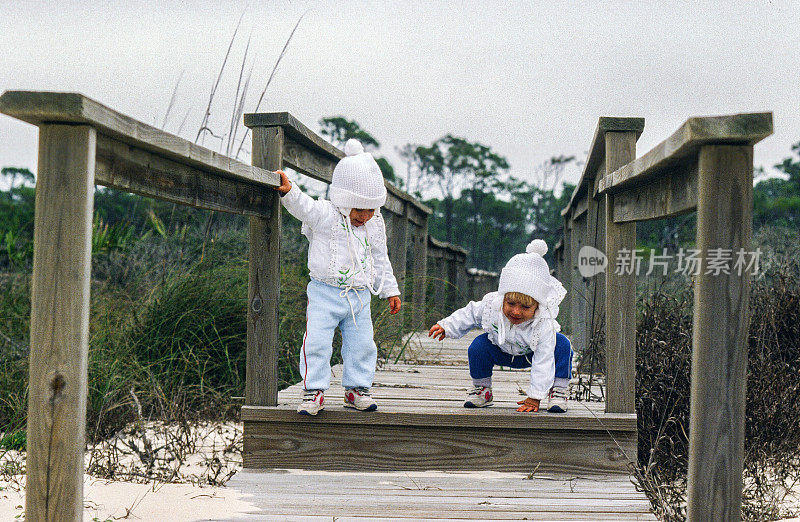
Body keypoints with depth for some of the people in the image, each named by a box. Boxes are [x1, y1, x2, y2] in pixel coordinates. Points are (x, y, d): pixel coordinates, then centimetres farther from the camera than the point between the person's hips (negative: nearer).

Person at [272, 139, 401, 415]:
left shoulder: (375, 225, 9)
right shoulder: (325, 216, -7)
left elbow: (380, 261, 18)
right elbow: (303, 206, -22)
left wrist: (390, 290, 21)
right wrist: (288, 190, -41)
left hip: (359, 296, 4)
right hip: (325, 292, -4)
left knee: (361, 344, 4)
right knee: (317, 342, -9)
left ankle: (357, 388, 19)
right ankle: (314, 391, 1)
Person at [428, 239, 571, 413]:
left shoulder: (543, 325, -40)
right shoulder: (491, 306, -32)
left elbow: (543, 363, -35)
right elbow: (471, 315, -7)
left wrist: (535, 397, -34)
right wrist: (447, 326, -11)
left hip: (531, 355, -2)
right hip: (502, 352, 3)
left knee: (562, 345, -28)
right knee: (478, 345, -24)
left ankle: (558, 391, -10)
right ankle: (481, 388, 0)